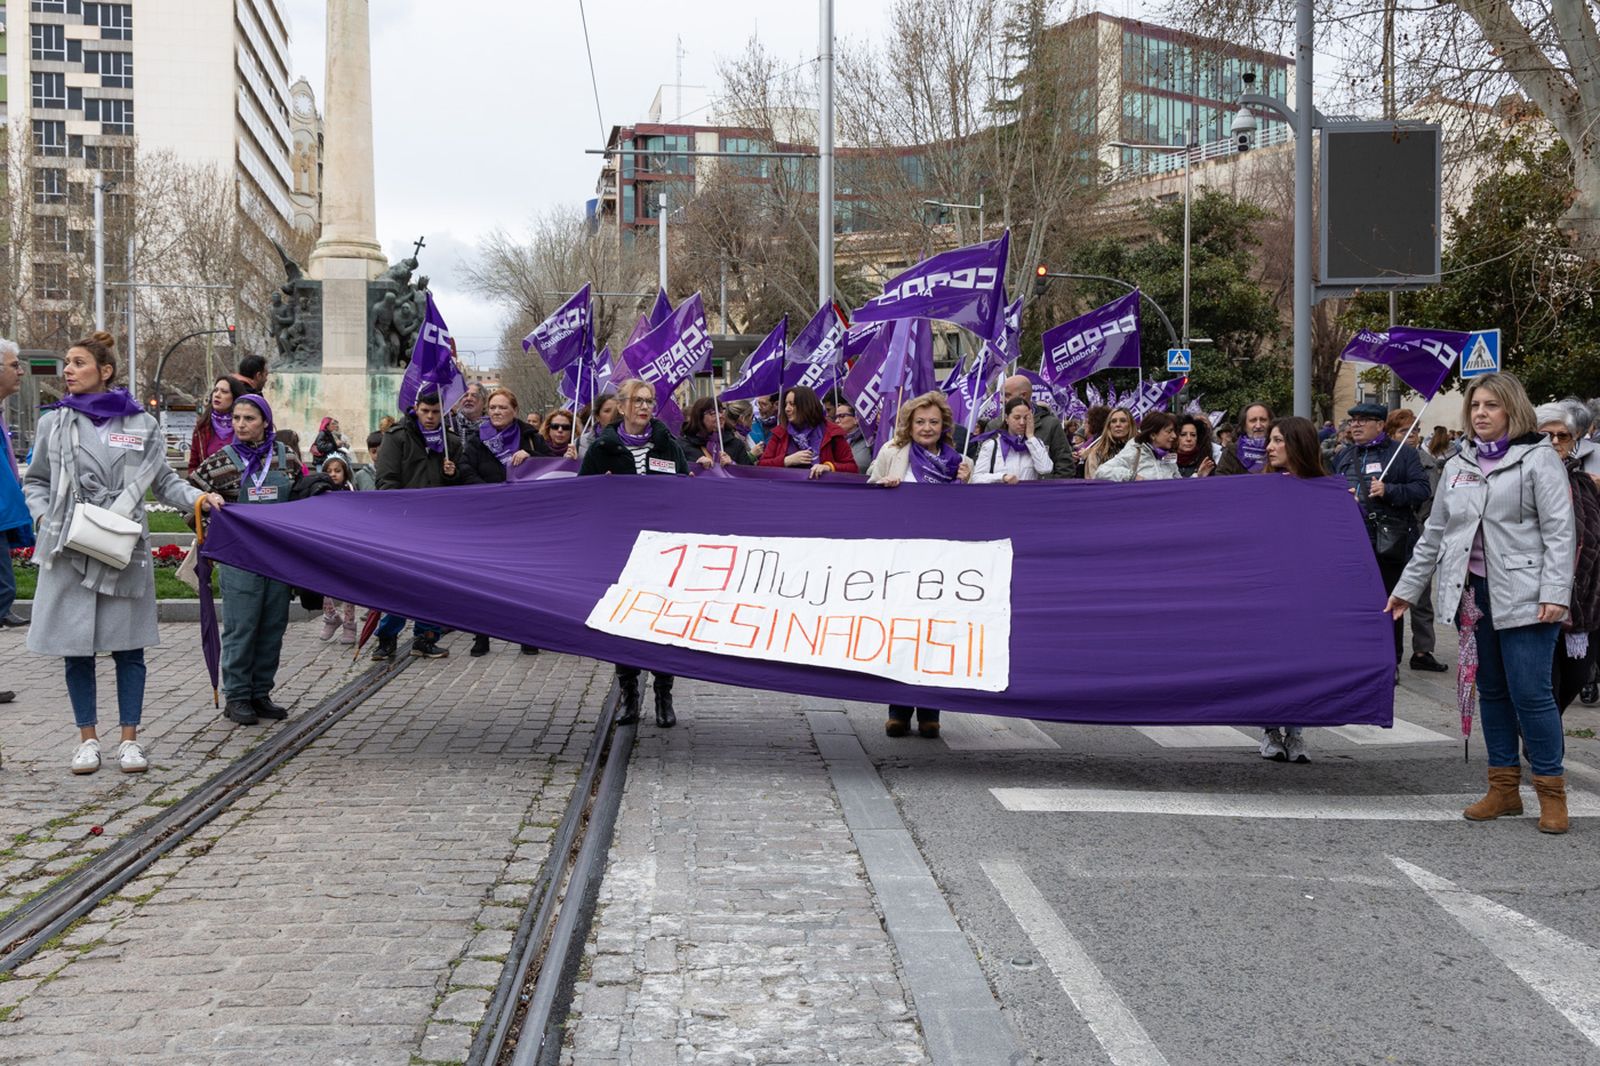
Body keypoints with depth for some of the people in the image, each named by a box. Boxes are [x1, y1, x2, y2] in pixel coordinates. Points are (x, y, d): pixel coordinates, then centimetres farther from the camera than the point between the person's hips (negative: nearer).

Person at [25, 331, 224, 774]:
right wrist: (45, 517, -2)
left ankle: (129, 740, 13)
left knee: (128, 647, 3)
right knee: (76, 646, 5)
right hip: (68, 552, 1)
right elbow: (34, 482, 15)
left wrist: (199, 497, -9)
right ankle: (87, 739, 18)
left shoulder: (141, 424, 4)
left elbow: (164, 481, 9)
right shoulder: (55, 423, 7)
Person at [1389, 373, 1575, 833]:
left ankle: (1551, 792, 4)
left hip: (1524, 597, -6)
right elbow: (1434, 535, 19)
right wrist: (1406, 588, 18)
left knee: (1529, 692, -8)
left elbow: (1559, 531, -9)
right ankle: (1504, 789, 20)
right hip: (1476, 593, 6)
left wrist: (1555, 593, -18)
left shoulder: (1538, 459, -2)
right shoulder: (1457, 466, 14)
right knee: (1491, 691, 11)